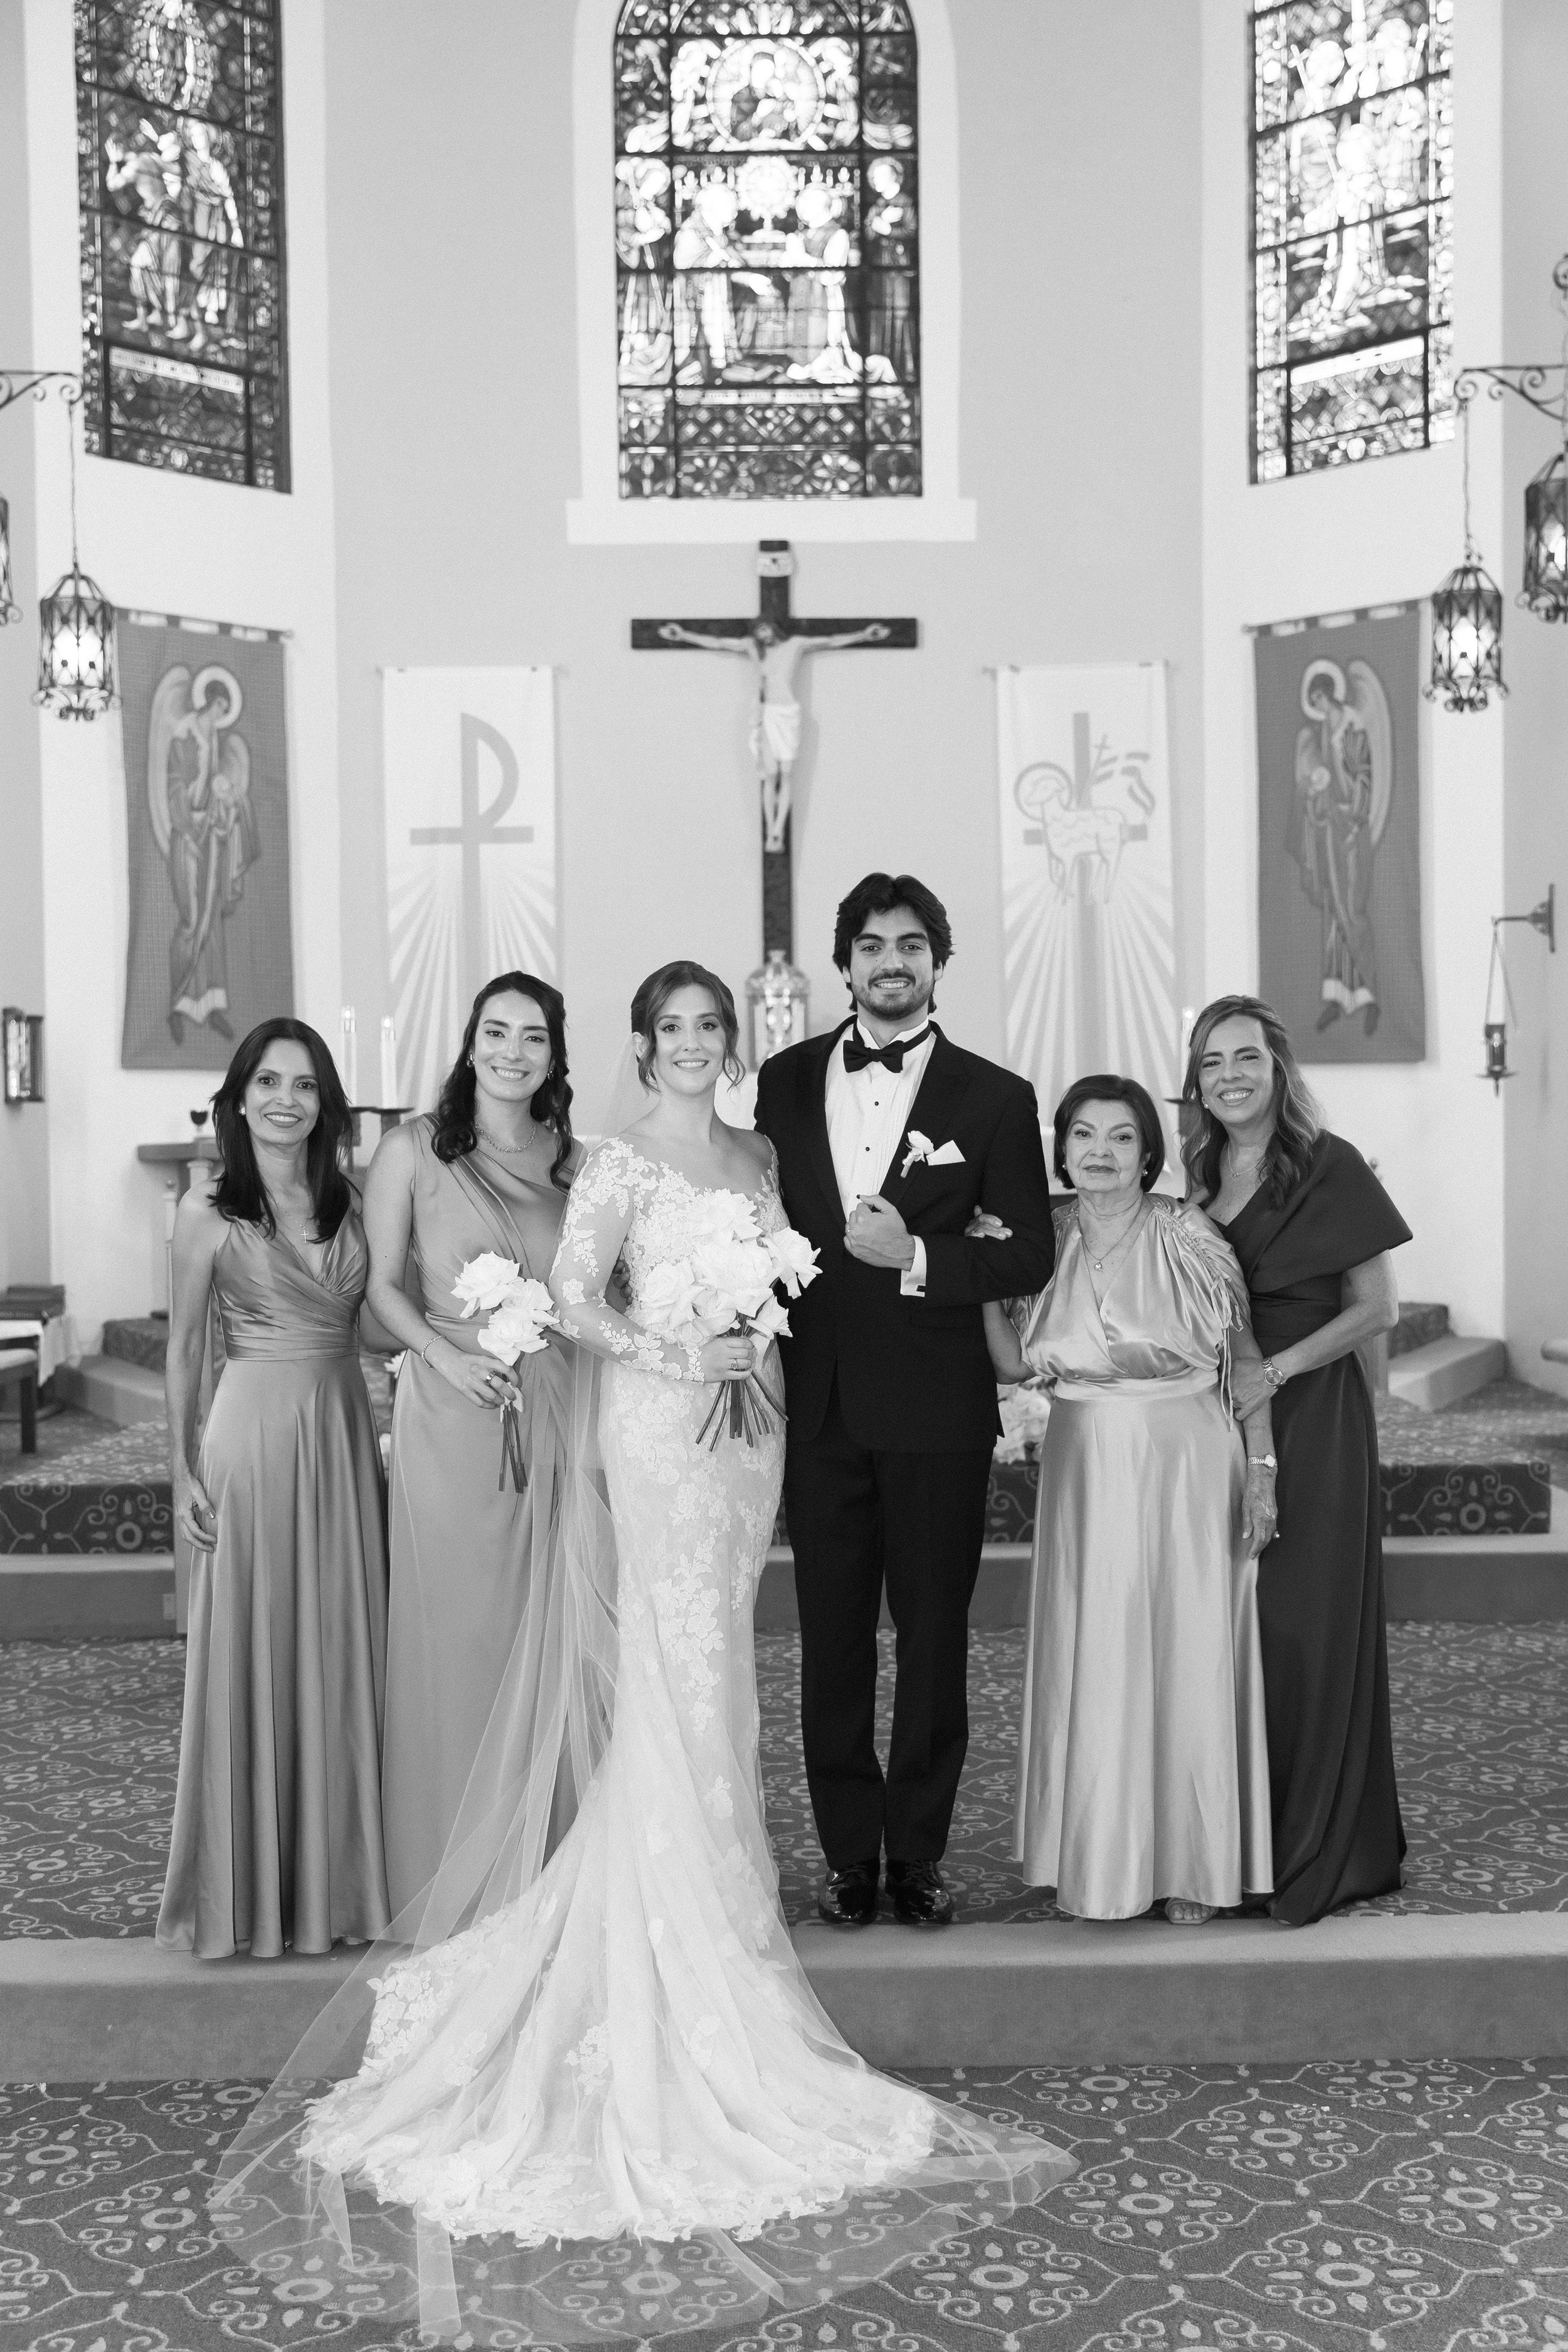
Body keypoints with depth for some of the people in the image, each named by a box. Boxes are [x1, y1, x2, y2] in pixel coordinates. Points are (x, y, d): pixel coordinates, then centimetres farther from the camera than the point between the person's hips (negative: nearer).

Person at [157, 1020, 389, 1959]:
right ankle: (251, 1882, 16)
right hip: (252, 1433, -4)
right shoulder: (209, 1213, -4)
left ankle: (337, 1873, 22)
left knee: (342, 1653, 9)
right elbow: (184, 1350, 0)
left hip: (344, 1433, 4)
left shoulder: (348, 1203, 6)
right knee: (254, 1652, 2)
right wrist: (183, 1471, -4)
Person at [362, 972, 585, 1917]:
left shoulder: (577, 1162, 9)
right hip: (451, 1412, -3)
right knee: (455, 1625, 1)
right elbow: (381, 1283, 1)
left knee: (548, 1624, 6)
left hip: (558, 1413, 3)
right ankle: (451, 1866, 13)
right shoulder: (414, 1149, 1)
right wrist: (450, 1355, -13)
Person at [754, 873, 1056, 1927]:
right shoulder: (786, 1080, 8)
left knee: (934, 1640, 7)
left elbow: (1029, 1255, -2)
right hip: (819, 1402, 2)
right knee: (832, 1639, 8)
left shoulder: (996, 1098, 0)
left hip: (937, 1410, -2)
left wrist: (918, 1258, -16)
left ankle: (918, 1855, 20)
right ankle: (849, 1856, 19)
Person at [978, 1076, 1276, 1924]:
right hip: (1085, 1471, 3)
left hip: (1187, 1470, -3)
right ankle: (1094, 1861, 21)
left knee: (1189, 1659, 3)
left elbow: (1247, 1360, -2)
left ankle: (1192, 1864, 18)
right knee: (1089, 1662, 7)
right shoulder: (1046, 1239, 2)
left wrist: (1260, 1471, -6)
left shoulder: (1187, 1238, -8)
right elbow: (1013, 1363, 0)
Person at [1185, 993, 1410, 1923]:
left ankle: (1321, 1851, 10)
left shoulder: (1330, 1167, -5)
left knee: (1305, 1625, -2)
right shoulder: (1198, 1175, 11)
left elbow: (1378, 1307, -6)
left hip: (1311, 1418, -5)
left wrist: (1275, 1370, -14)